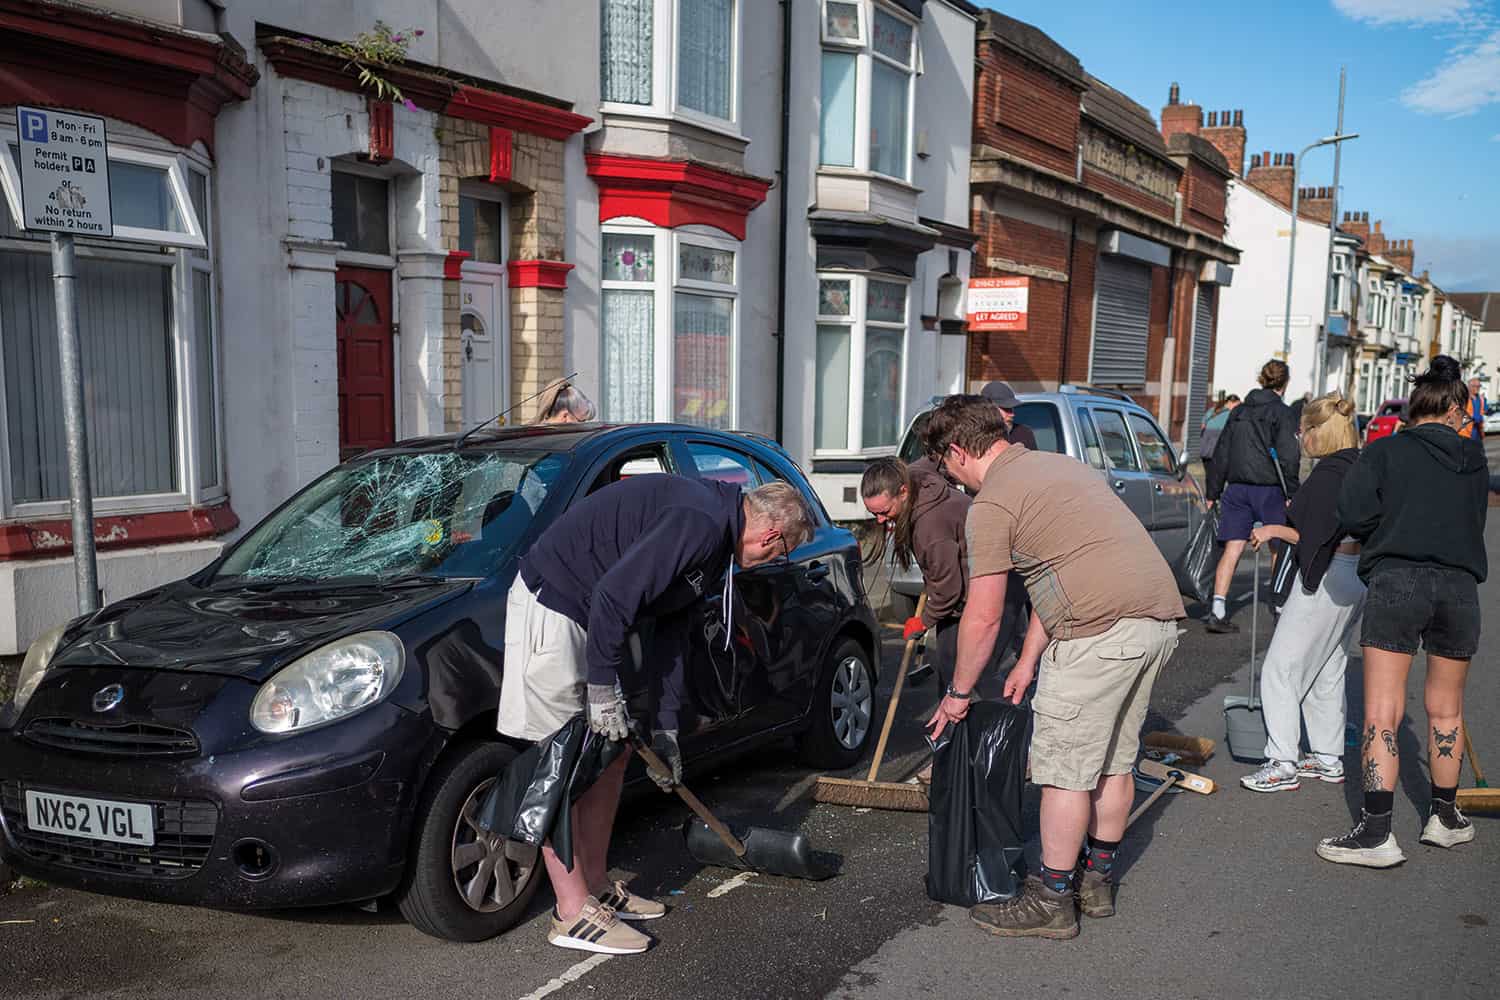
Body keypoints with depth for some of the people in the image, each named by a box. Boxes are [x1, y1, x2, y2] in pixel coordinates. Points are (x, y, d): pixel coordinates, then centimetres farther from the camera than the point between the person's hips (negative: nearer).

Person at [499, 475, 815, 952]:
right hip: (552, 604, -11)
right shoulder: (702, 523, -22)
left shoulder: (713, 538, 12)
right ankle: (573, 914, 2)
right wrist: (604, 690, -19)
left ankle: (596, 885, 25)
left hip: (596, 616, 11)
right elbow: (613, 595, -28)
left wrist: (664, 730, 17)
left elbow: (671, 634, 17)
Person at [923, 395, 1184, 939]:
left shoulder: (991, 503, -6)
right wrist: (1028, 661, 25)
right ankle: (1098, 880, 32)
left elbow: (983, 618, -4)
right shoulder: (1057, 463, 22)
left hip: (1102, 627, -9)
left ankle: (1051, 901, 12)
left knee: (1065, 767, 2)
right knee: (1114, 757, 19)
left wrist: (958, 694, 9)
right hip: (1161, 614, 9)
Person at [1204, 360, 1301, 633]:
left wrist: (1213, 492, 17)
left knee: (1232, 549, 0)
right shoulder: (1281, 413, -4)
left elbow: (1221, 453, 13)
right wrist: (1291, 493, -8)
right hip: (1269, 488, -4)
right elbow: (1288, 457, -12)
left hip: (1237, 488, 4)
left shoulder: (1239, 411, 12)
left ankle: (1217, 610, -9)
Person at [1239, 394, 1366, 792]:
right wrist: (1300, 512, 17)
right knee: (1327, 669, 19)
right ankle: (1329, 759, 27)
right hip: (1355, 577, 10)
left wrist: (1274, 530, -7)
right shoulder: (1360, 467, 9)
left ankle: (1282, 766, -1)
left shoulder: (1329, 472, -18)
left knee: (1281, 668, -3)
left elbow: (1316, 536, -21)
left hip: (1327, 577, -10)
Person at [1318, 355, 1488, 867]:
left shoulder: (1386, 450, 0)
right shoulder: (1475, 460, 12)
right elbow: (1474, 518, 18)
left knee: (1382, 712, -4)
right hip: (1460, 586, 4)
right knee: (1446, 710, 19)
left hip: (1397, 580, -4)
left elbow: (1353, 512, -8)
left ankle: (1377, 833, -8)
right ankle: (1445, 817, 32)